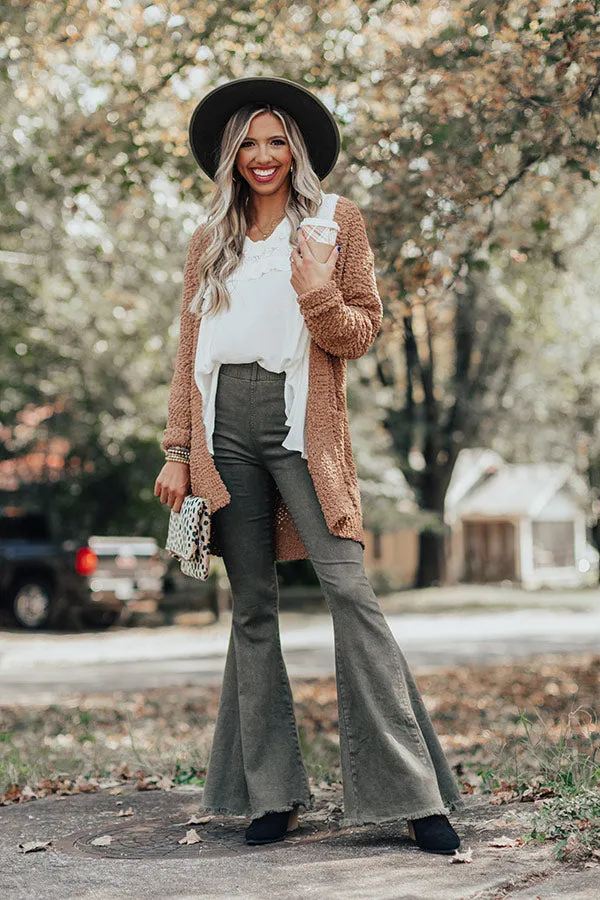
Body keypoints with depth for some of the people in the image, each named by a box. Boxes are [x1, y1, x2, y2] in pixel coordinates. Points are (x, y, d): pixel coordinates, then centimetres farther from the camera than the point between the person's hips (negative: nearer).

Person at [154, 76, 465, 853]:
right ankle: (272, 795, 7)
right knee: (251, 608, 3)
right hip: (225, 427, 3)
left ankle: (413, 794, -13)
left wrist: (319, 299, -15)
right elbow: (189, 351, 16)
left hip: (300, 425, -3)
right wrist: (178, 449, 7)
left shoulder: (336, 220, 11)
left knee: (349, 590, -14)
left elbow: (362, 334, 6)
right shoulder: (210, 240, 19)